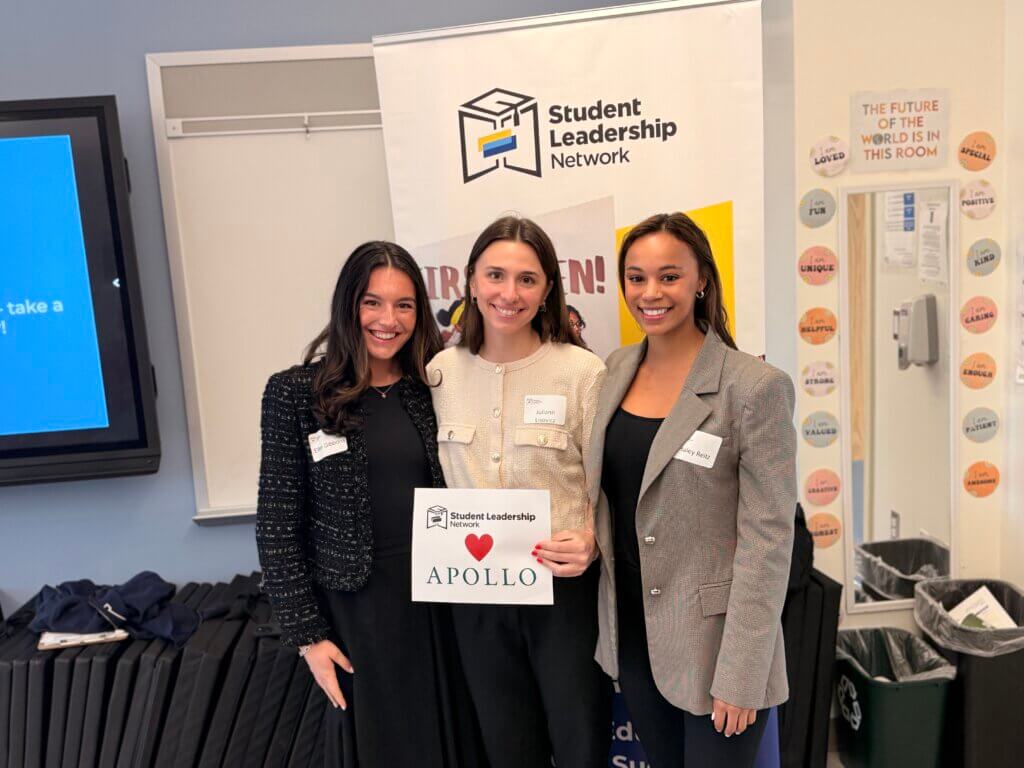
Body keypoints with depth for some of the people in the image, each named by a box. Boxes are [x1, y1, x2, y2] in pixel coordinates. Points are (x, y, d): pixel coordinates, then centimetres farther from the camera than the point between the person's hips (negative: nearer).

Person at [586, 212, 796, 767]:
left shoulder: (755, 387, -17)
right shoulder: (616, 371, 1)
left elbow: (768, 537, -16)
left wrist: (741, 675, -16)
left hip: (711, 644, -5)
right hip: (631, 634, 5)